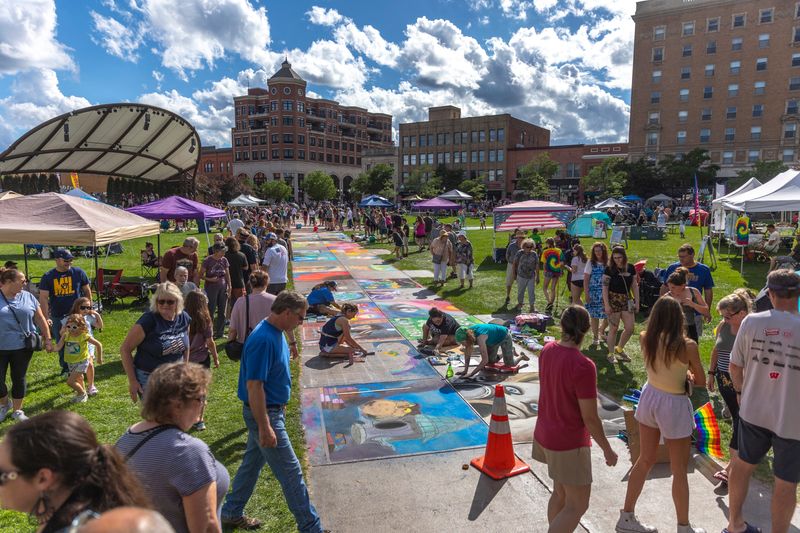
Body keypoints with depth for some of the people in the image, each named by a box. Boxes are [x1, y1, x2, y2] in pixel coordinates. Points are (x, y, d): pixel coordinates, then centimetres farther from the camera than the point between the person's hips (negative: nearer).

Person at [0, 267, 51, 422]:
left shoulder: (27, 297, 2)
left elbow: (40, 319, 7)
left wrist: (47, 339, 4)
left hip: (23, 347, 2)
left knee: (19, 379, 10)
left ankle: (17, 410, 26)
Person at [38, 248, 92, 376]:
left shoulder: (78, 272, -2)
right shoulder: (48, 277, -2)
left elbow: (87, 291, 7)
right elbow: (43, 298, -6)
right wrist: (46, 317, -14)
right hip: (57, 317, 1)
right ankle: (65, 368, 29)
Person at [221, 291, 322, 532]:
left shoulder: (276, 333, 4)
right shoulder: (263, 339, -27)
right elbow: (254, 386, -28)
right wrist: (265, 427, -25)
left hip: (271, 409, 10)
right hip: (263, 413, -10)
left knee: (252, 461, 22)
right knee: (290, 472, 0)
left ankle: (232, 513, 39)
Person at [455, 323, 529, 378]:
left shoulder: (480, 337, -43)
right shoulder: (467, 333, -23)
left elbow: (485, 360, -43)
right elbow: (467, 352, -12)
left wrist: (471, 374, -42)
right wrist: (465, 370, -16)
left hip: (504, 336, -7)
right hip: (493, 339, 7)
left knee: (510, 364, 0)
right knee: (490, 362, 14)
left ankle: (521, 356, 32)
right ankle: (510, 350, 37)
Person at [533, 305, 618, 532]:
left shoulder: (547, 351, -6)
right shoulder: (583, 366, -27)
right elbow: (590, 417, -19)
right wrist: (608, 450, -7)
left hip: (544, 435, 8)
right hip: (569, 445, -7)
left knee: (560, 492, 25)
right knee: (577, 506, 9)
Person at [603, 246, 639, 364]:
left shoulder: (630, 268, 4)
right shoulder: (609, 269, -8)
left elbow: (635, 285, 10)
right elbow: (605, 287, -10)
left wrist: (637, 302, 7)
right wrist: (606, 305, -15)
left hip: (626, 300, 5)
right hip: (613, 300, -4)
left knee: (630, 328, 4)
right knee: (613, 328, 0)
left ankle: (619, 349, 28)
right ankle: (611, 354, 14)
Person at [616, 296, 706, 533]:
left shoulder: (645, 339, -9)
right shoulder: (687, 346, -21)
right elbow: (700, 381, -6)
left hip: (650, 397, 5)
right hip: (674, 406, -5)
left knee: (645, 460, 20)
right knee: (679, 471, 13)